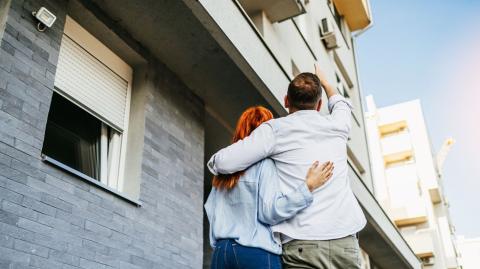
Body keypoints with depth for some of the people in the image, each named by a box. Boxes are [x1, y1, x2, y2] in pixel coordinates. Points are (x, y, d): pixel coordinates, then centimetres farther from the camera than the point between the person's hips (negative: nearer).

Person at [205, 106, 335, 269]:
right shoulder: (264, 163, -5)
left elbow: (210, 208, 16)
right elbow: (270, 212, -14)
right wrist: (308, 186, -16)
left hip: (222, 251, 6)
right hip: (257, 252, -6)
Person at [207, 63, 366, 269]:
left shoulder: (276, 129, 1)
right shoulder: (336, 126, 14)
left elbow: (221, 163, -6)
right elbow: (341, 104, 40)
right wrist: (324, 81, 58)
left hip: (302, 244, -4)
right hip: (346, 243, 4)